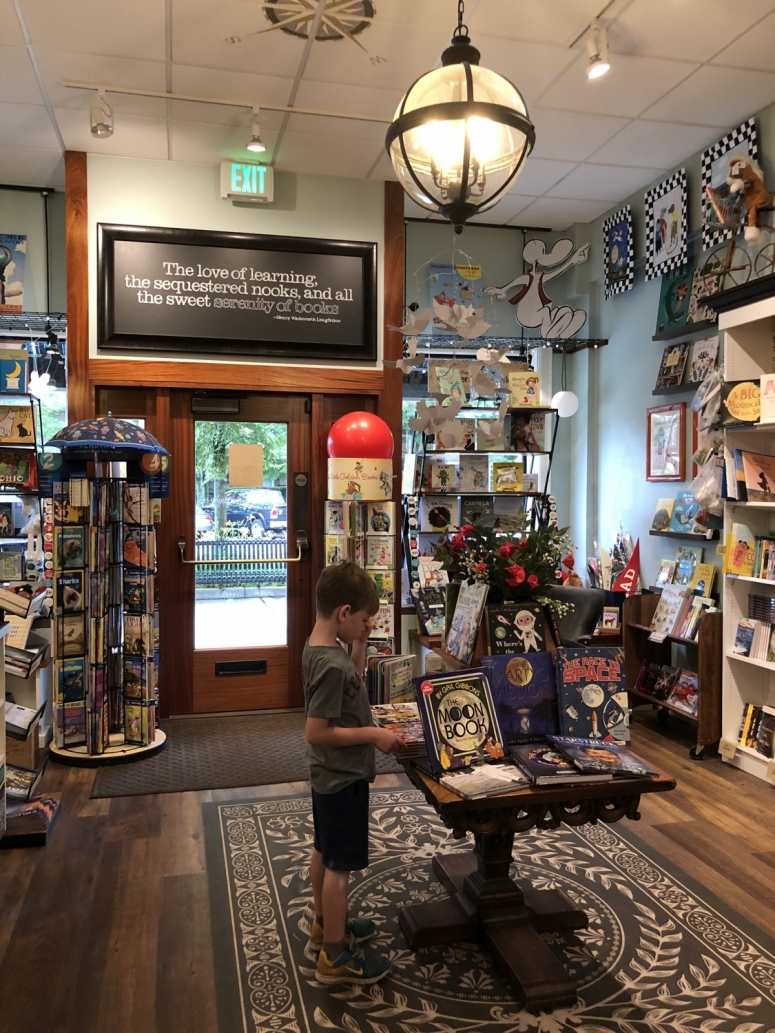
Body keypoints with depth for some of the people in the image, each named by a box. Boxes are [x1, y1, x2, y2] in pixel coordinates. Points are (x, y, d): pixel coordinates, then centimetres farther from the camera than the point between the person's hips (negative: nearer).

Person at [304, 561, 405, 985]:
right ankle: (335, 956, 20)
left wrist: (360, 645, 1)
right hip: (344, 778, -10)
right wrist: (373, 735, -23)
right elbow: (316, 732, -29)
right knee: (340, 865, 5)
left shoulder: (318, 646, -1)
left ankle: (325, 926, 40)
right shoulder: (332, 665, -30)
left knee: (324, 852, 22)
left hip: (328, 775, 10)